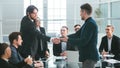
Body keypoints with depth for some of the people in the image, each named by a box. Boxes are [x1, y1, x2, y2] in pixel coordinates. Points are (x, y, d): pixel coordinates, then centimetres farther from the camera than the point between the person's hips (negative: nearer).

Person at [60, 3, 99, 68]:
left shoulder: (91, 24, -17)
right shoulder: (87, 23, 13)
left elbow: (83, 41, -22)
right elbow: (76, 35, 16)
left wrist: (68, 40, -12)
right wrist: (61, 39, 11)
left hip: (89, 57, -10)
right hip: (87, 56, 10)